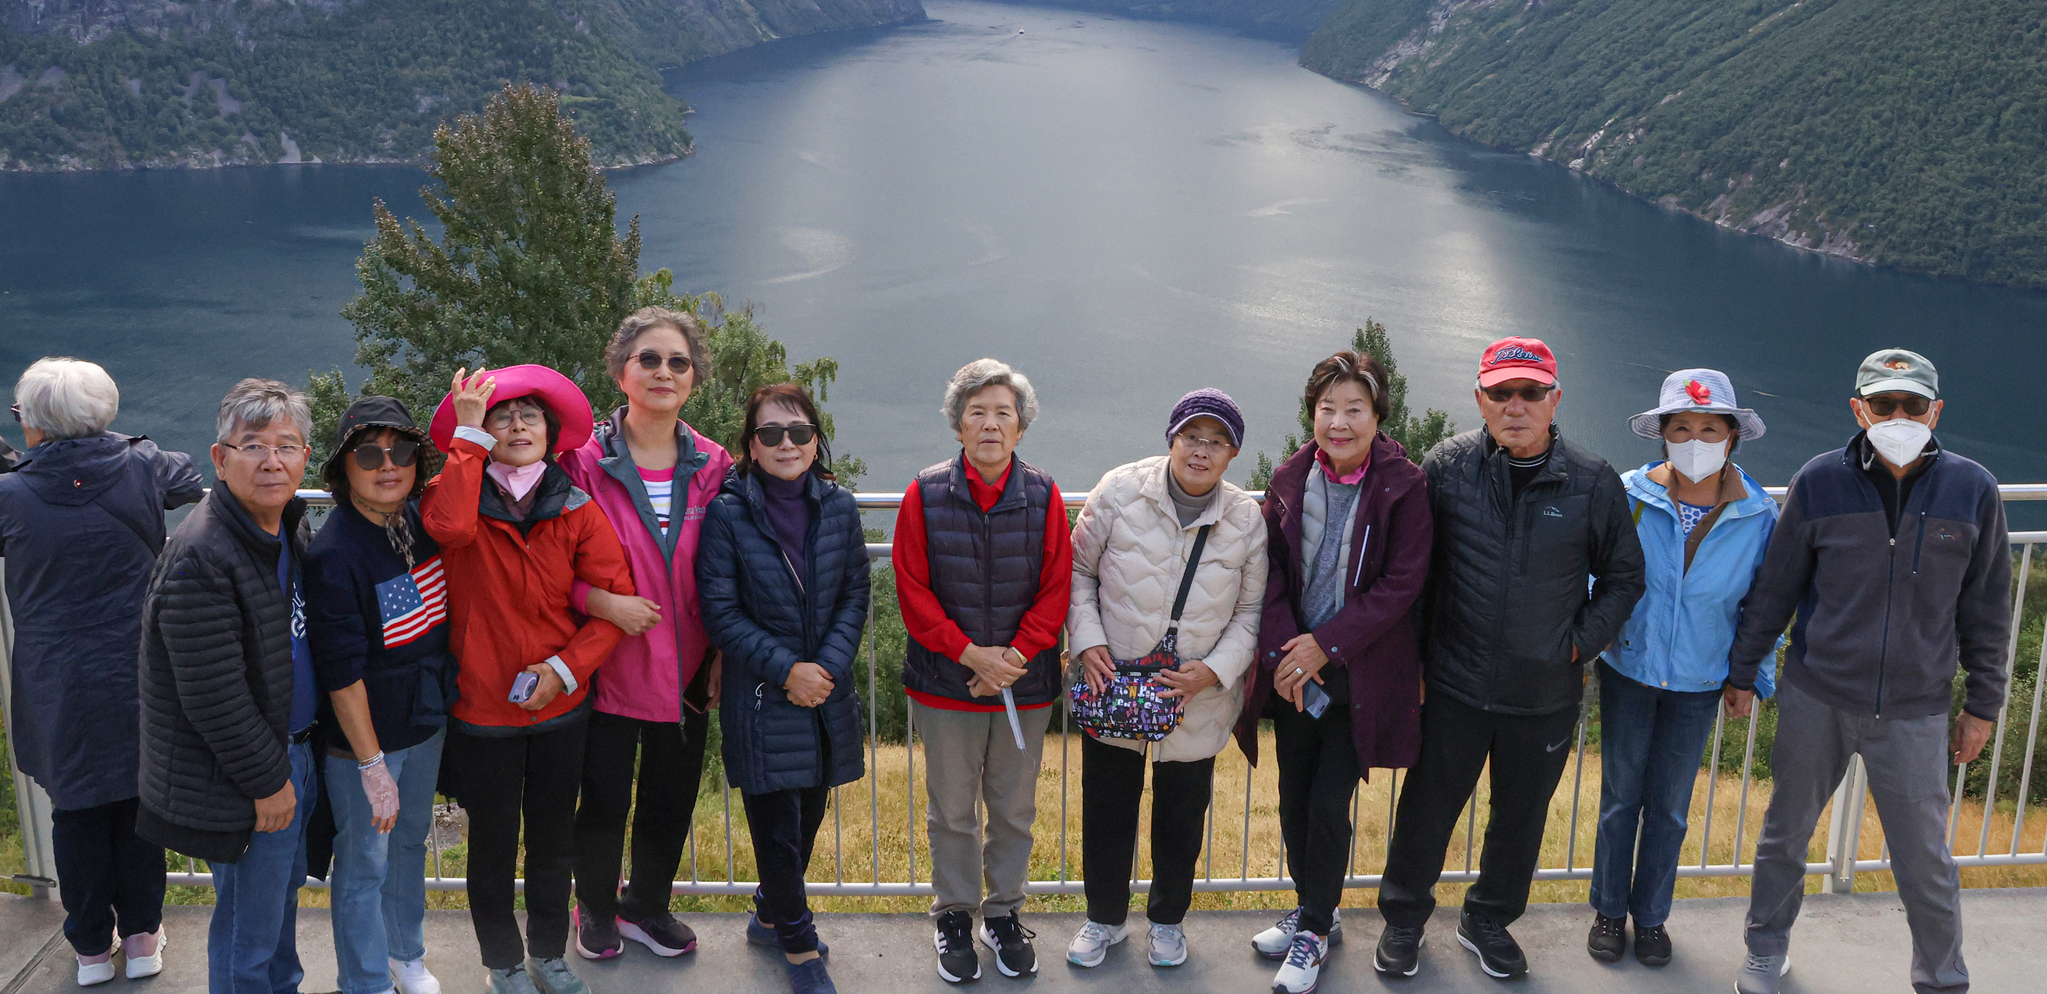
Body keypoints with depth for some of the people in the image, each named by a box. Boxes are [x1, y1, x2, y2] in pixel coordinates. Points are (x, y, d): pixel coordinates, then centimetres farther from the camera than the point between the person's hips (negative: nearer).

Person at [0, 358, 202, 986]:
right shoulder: (141, 468, -8)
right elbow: (193, 481, 13)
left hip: (59, 689, -1)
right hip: (140, 677, 1)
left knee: (76, 811, 14)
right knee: (138, 803, 14)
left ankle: (92, 948, 26)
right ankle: (142, 938, 25)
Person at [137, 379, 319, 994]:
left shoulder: (288, 528, 5)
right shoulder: (201, 556, -25)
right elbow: (213, 699, -25)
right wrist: (267, 780, -17)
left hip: (293, 752, 9)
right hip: (238, 780, -9)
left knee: (285, 890, 26)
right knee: (249, 932, 5)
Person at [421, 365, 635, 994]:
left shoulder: (577, 511, -4)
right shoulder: (457, 496, -10)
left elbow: (615, 600, -5)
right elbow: (449, 526, -35)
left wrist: (565, 668, -16)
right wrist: (467, 433, -27)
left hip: (560, 707, 2)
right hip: (482, 708, -2)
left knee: (554, 841, 18)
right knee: (493, 845, 14)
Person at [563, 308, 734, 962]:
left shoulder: (713, 467, 1)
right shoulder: (584, 461, -9)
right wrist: (603, 602, -21)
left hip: (687, 671, 3)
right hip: (608, 666, -3)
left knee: (672, 799, 15)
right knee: (605, 802, 9)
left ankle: (646, 906, 40)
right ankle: (595, 909, 36)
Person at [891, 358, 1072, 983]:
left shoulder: (1043, 497, -3)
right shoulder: (926, 496, -6)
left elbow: (1056, 590, -2)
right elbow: (912, 590, -6)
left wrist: (1015, 657, -13)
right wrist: (971, 654, -14)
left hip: (1026, 684, 1)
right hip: (945, 684, -1)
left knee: (1014, 809, 13)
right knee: (952, 811, 11)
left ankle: (1004, 912, 31)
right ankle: (954, 916, 29)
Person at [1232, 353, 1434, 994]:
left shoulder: (1403, 488, -10)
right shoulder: (1290, 480, 0)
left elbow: (1401, 583, -13)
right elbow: (1272, 571, 2)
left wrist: (1327, 644, -16)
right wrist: (1284, 653, -11)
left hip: (1360, 675, -4)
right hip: (1293, 672, 4)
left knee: (1329, 804, -2)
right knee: (1293, 799, 12)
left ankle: (1316, 931, 18)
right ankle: (1311, 910, 34)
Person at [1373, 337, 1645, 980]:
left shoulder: (1595, 483, -5)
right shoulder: (1446, 467, -6)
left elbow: (1622, 577, 7)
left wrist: (1581, 643, -4)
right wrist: (1415, 654, 0)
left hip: (1547, 696, 1)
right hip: (1454, 686, -1)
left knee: (1521, 818, 17)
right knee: (1428, 809, 11)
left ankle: (1488, 921, 40)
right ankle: (1403, 920, 32)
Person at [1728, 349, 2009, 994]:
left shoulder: (1973, 491, -5)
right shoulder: (1819, 482, -6)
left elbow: (1987, 611, 5)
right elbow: (1774, 589, 3)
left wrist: (1982, 705, 8)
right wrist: (1743, 672, 8)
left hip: (1915, 713, 0)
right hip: (1815, 700, 1)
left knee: (1925, 859, 5)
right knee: (1786, 831, 15)